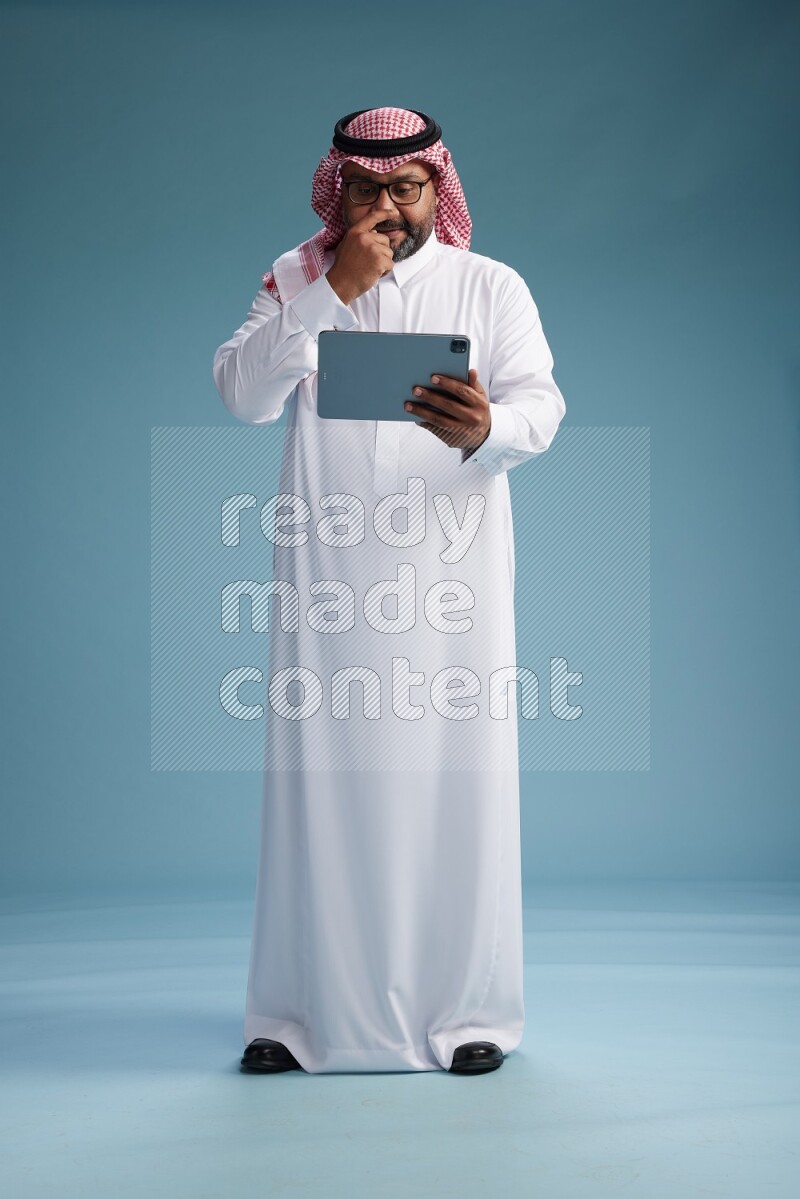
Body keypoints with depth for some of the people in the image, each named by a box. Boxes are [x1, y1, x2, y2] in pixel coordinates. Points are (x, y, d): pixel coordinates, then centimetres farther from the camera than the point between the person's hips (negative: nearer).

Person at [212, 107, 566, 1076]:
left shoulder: (491, 286, 9)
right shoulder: (294, 282, 12)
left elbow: (541, 402, -5)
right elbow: (242, 396, -3)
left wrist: (485, 429, -29)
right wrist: (335, 290, -10)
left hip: (452, 567, 0)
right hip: (326, 568, 1)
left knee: (456, 777, -1)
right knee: (320, 776, 1)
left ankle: (465, 1010, 11)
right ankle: (303, 1012, 13)